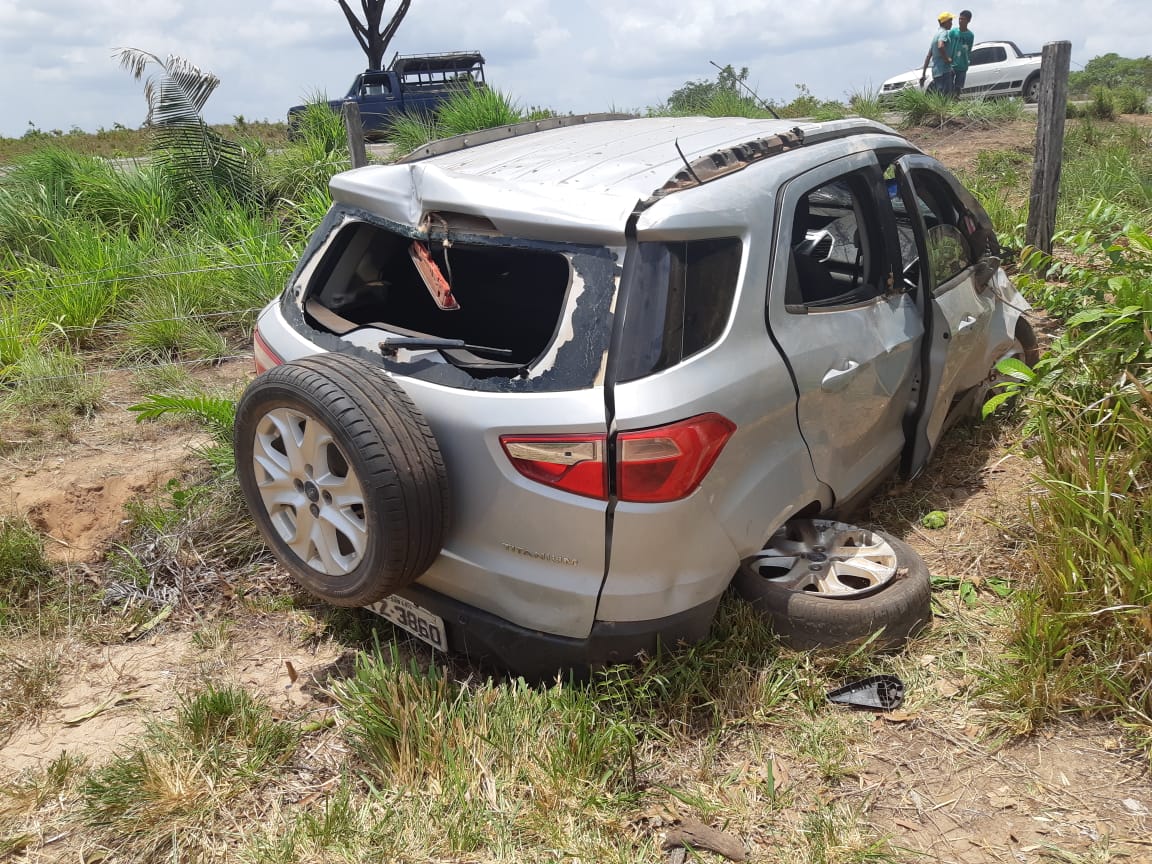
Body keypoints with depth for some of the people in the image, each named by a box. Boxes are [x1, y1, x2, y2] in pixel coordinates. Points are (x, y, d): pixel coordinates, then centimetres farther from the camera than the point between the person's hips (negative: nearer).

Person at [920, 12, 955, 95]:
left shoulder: (937, 34, 22)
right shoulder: (944, 32, -6)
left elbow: (928, 56, 22)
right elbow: (940, 46, -28)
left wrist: (923, 74, 22)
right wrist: (947, 59, -15)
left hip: (936, 71, 10)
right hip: (944, 70, -9)